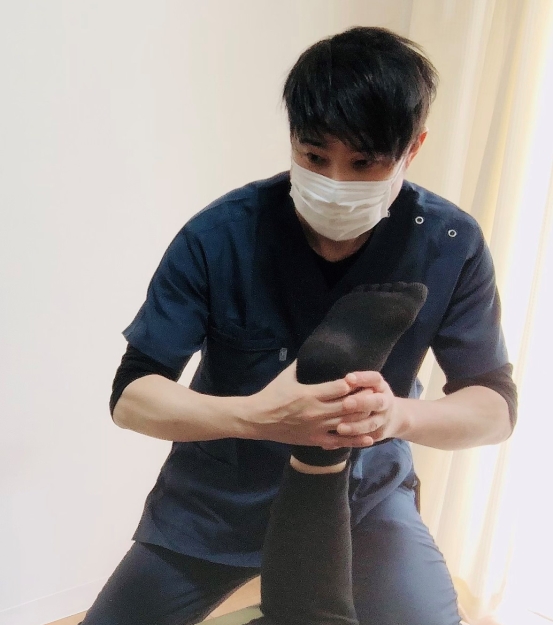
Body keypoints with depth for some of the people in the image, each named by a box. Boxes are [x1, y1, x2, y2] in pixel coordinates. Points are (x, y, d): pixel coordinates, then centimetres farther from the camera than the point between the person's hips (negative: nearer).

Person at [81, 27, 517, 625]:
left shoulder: (452, 246, -16)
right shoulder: (219, 235, -21)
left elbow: (496, 406, -10)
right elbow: (130, 395, -17)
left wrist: (399, 415, -32)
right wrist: (255, 416, -36)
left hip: (366, 495, 1)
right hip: (219, 495, 0)